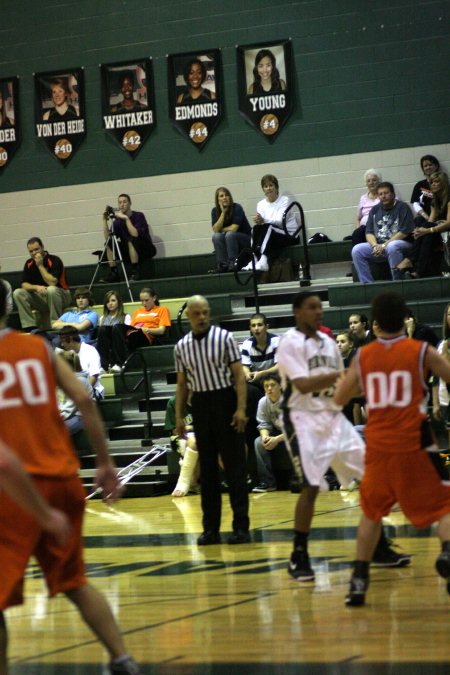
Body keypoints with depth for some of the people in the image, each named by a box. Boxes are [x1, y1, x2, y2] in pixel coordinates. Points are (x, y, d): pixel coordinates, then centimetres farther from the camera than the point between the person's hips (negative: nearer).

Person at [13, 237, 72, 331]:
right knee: (18, 293, -14)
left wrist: (40, 265, -22)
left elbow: (52, 283, -26)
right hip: (41, 298, 5)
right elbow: (24, 284, -4)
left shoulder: (54, 260, -15)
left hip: (61, 297, -5)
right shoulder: (29, 264, 2)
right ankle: (30, 326, -18)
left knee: (51, 290, -39)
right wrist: (37, 287, -25)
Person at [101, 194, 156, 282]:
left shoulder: (138, 216, -11)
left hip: (145, 250, -5)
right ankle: (113, 273, -12)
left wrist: (126, 218, -31)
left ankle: (135, 272, -28)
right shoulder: (118, 220, 0)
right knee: (110, 243, -12)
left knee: (131, 240, -32)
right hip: (129, 253, 5)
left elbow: (135, 234, -28)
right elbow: (107, 238, -10)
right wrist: (105, 220, -15)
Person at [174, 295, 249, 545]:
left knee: (234, 465, -2)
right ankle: (210, 527, 13)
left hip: (225, 402, -4)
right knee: (207, 467, 7)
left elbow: (239, 375, -6)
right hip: (200, 405, 4)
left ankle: (241, 525, 2)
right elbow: (182, 384, 13)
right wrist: (179, 416, 7)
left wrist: (241, 409, -14)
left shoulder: (224, 338, -4)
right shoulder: (181, 347, 7)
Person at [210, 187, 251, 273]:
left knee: (230, 234, -32)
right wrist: (223, 213, -20)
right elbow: (215, 230, -16)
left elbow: (233, 228, -22)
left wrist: (221, 230, -8)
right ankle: (223, 264, -24)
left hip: (245, 239, -4)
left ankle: (233, 263, -27)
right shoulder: (215, 211, -3)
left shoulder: (237, 208, -15)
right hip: (228, 242, 4)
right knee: (216, 236, -24)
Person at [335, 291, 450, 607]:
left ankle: (359, 580, 15)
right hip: (414, 444, -3)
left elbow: (339, 398, 13)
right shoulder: (422, 351, -2)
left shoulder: (363, 356, 5)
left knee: (372, 510, 20)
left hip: (377, 446, 3)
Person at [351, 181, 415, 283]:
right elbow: (369, 232, 11)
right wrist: (375, 245, -11)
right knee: (356, 250, -15)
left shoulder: (402, 207, -3)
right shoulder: (375, 210, 15)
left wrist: (384, 245, -16)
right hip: (378, 245, 6)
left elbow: (404, 232, -12)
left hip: (402, 244, -6)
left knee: (392, 247, -40)